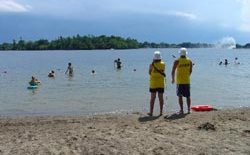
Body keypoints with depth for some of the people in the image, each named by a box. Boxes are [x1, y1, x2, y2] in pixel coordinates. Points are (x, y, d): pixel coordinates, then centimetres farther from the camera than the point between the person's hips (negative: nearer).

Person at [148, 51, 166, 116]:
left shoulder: (152, 64, -10)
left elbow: (149, 73, 4)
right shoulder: (163, 64, -4)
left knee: (152, 98, 4)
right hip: (161, 83, 2)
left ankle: (151, 112, 6)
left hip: (153, 84, -2)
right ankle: (161, 112, 10)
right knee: (161, 98, 7)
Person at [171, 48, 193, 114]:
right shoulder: (189, 61, 1)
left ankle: (181, 110, 0)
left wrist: (173, 79, 6)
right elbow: (190, 71, 10)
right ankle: (188, 109, 13)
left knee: (180, 96, 2)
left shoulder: (177, 61, -8)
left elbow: (173, 71, -7)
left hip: (179, 81, -3)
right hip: (187, 81, 3)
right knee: (188, 96, 11)